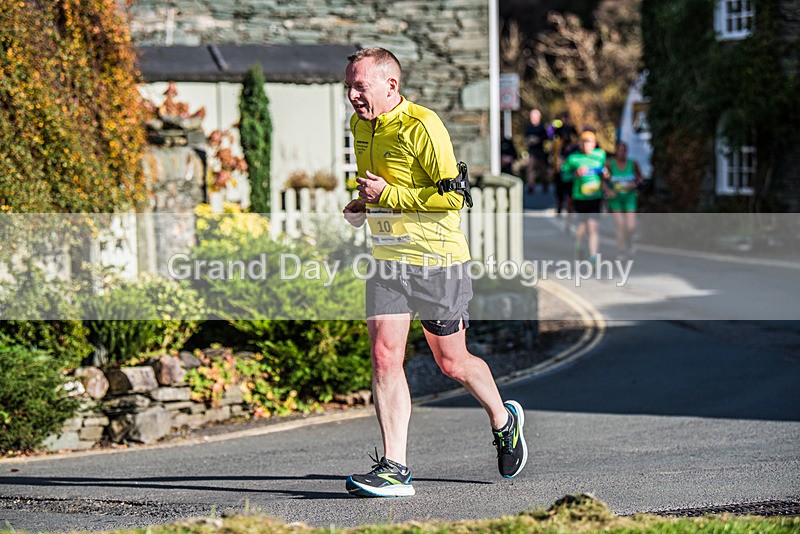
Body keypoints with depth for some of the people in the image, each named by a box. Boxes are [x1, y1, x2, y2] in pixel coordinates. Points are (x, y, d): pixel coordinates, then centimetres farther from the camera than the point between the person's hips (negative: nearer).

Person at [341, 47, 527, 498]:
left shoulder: (422, 126, -17)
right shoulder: (360, 126, 8)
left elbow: (454, 196, -19)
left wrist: (387, 195, -19)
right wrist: (364, 205, 7)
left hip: (437, 260, -6)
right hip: (387, 258, 6)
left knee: (452, 363, 7)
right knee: (384, 356, -9)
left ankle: (504, 419, 36)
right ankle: (395, 469, -9)